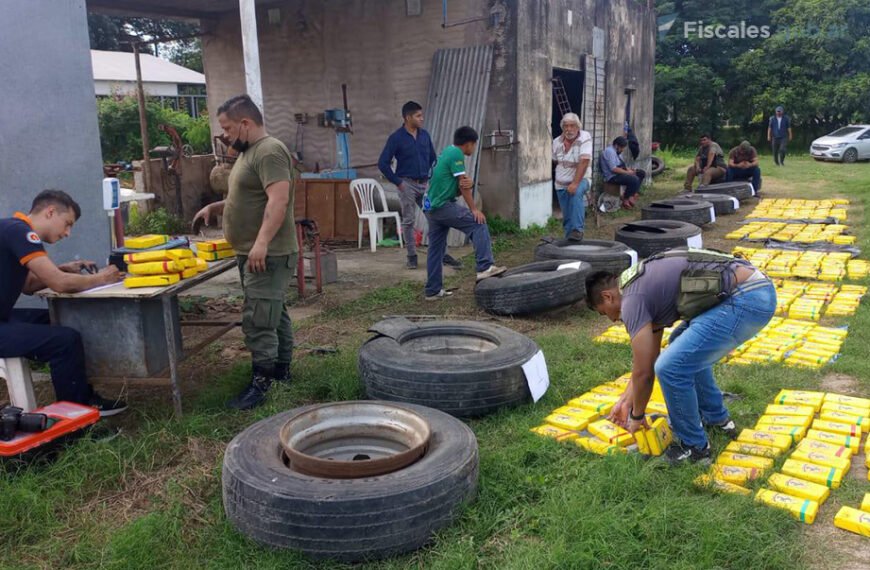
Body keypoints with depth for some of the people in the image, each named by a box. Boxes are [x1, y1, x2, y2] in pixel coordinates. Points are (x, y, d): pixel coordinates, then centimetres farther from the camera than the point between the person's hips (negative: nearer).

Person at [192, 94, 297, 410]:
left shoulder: (269, 152, -16)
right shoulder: (249, 152, 17)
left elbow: (278, 200, -27)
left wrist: (262, 242, -33)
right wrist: (215, 207, 14)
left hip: (268, 254, -11)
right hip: (253, 253, 11)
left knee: (258, 320, -9)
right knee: (274, 314, 16)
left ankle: (260, 383, -3)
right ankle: (281, 368, 26)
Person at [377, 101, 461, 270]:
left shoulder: (425, 135, 6)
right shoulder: (396, 138, -8)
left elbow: (433, 158, 17)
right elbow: (383, 163, -8)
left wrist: (432, 177, 6)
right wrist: (397, 182, -9)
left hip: (425, 184, 4)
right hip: (407, 185, -4)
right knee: (408, 221, 3)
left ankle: (442, 254, 7)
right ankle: (412, 256, 12)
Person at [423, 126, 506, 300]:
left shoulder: (448, 151, 18)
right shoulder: (457, 154, -10)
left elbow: (463, 184, 13)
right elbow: (462, 185, -13)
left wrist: (470, 183, -10)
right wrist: (474, 210, -11)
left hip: (431, 207, 10)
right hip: (443, 206, -10)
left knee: (435, 249, 11)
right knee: (478, 224, -11)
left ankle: (433, 290, 14)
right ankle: (485, 267, -20)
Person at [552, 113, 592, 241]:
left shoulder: (585, 138, -16)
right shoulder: (557, 142, -1)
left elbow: (584, 161, -27)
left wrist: (575, 183, -34)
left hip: (581, 179, -4)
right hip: (561, 183, 4)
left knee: (576, 193, -36)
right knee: (566, 217, 6)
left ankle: (577, 230, -32)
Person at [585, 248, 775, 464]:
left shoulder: (632, 298, -5)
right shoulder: (646, 283, 23)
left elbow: (643, 372, -1)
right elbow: (649, 355, 31)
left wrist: (636, 416, 16)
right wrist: (626, 400, 37)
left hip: (747, 300, -11)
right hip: (757, 288, 11)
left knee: (671, 367, -9)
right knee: (684, 348, 28)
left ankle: (694, 447, 11)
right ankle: (716, 418, 37)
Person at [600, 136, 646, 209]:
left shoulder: (617, 152, 14)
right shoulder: (610, 151, -18)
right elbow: (613, 169, -25)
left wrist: (629, 169, 2)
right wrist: (627, 172, -19)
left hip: (620, 173, 11)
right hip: (612, 176, -11)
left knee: (641, 173, 10)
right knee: (634, 179, -28)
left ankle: (633, 194, 5)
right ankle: (625, 200, -11)